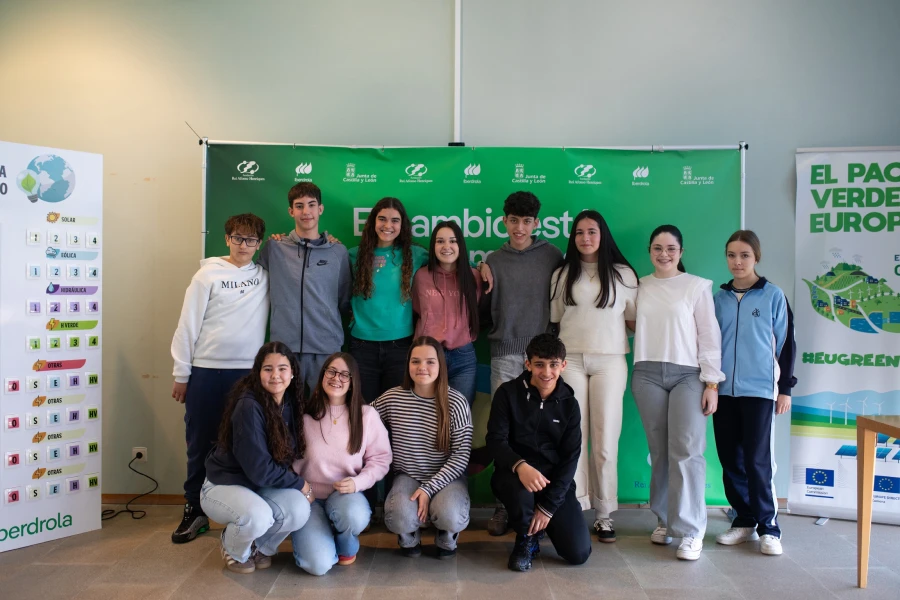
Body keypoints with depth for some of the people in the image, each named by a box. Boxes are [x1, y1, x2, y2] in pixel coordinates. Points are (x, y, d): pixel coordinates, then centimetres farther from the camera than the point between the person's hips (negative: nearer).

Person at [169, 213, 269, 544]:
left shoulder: (266, 275, 7)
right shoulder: (208, 274, 1)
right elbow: (188, 325, 0)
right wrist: (181, 373, -1)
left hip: (249, 372, 1)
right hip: (206, 371, -1)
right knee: (200, 443, 7)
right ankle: (195, 510, 21)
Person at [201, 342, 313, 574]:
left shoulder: (290, 402, -4)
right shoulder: (249, 406, -26)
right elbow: (260, 470, -26)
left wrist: (298, 485, -9)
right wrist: (300, 484, -16)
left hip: (261, 486, 6)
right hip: (224, 485, -5)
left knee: (299, 510, -24)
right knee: (258, 516, -35)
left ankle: (260, 546, 9)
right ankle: (234, 550, 2)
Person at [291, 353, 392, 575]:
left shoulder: (367, 415, -3)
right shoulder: (305, 415, -4)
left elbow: (380, 458, 0)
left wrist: (358, 482, -17)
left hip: (346, 495, 1)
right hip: (309, 496, -1)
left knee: (354, 516, -37)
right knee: (318, 565, -22)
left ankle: (347, 547, 1)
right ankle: (312, 537, 16)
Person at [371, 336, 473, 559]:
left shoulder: (456, 402, -11)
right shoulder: (392, 398, -5)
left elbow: (461, 454, -11)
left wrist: (429, 489, -18)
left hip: (446, 477, -1)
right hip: (407, 476, 1)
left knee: (449, 516, -32)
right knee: (400, 519, -30)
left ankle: (446, 538, 8)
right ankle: (409, 537, 10)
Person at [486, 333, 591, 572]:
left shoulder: (569, 404, 1)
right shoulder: (508, 393, -5)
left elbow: (570, 458, -2)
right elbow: (496, 440, -11)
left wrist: (547, 506, -12)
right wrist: (520, 465, -34)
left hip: (556, 479, 2)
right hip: (514, 472, -2)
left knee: (578, 553, -13)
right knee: (521, 492, -39)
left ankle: (541, 522, 22)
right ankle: (526, 539, -2)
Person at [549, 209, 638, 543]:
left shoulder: (623, 274, 8)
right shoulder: (563, 275, 12)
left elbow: (634, 319, 11)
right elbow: (554, 318, 14)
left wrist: (608, 328, 0)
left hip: (610, 361, -1)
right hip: (571, 359, 1)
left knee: (606, 441, 0)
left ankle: (604, 515, 10)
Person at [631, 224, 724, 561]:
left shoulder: (697, 286, 3)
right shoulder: (640, 287, 10)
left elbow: (709, 336, 0)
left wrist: (712, 383, -5)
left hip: (688, 375, -2)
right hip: (647, 374, 2)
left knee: (686, 451, -10)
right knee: (659, 452, 5)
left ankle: (690, 531, -3)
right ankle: (664, 520, 19)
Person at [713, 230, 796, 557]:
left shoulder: (773, 295, 1)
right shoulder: (719, 297, 9)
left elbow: (785, 343, 3)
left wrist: (785, 388, 0)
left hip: (759, 390, -3)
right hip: (723, 390, 4)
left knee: (757, 459, -4)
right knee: (729, 460, 7)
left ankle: (768, 526, 10)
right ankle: (744, 520, 20)